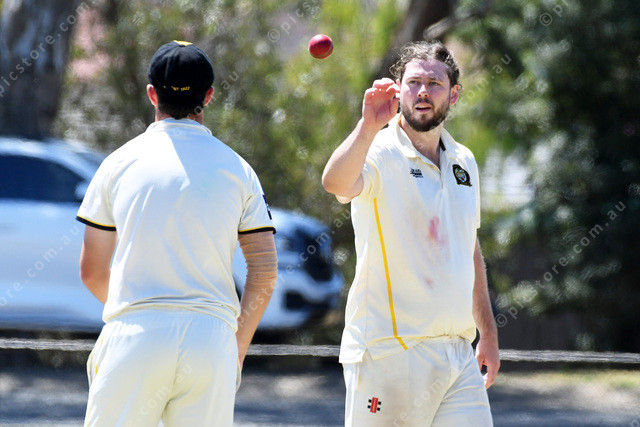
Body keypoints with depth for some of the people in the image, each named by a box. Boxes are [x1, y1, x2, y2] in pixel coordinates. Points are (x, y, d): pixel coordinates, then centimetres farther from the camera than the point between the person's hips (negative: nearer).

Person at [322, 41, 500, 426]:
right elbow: (336, 183, -31)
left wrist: (487, 332, 23)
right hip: (388, 356, -6)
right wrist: (369, 126, -45)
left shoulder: (464, 162, 14)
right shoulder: (379, 154, -7)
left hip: (458, 353, 6)